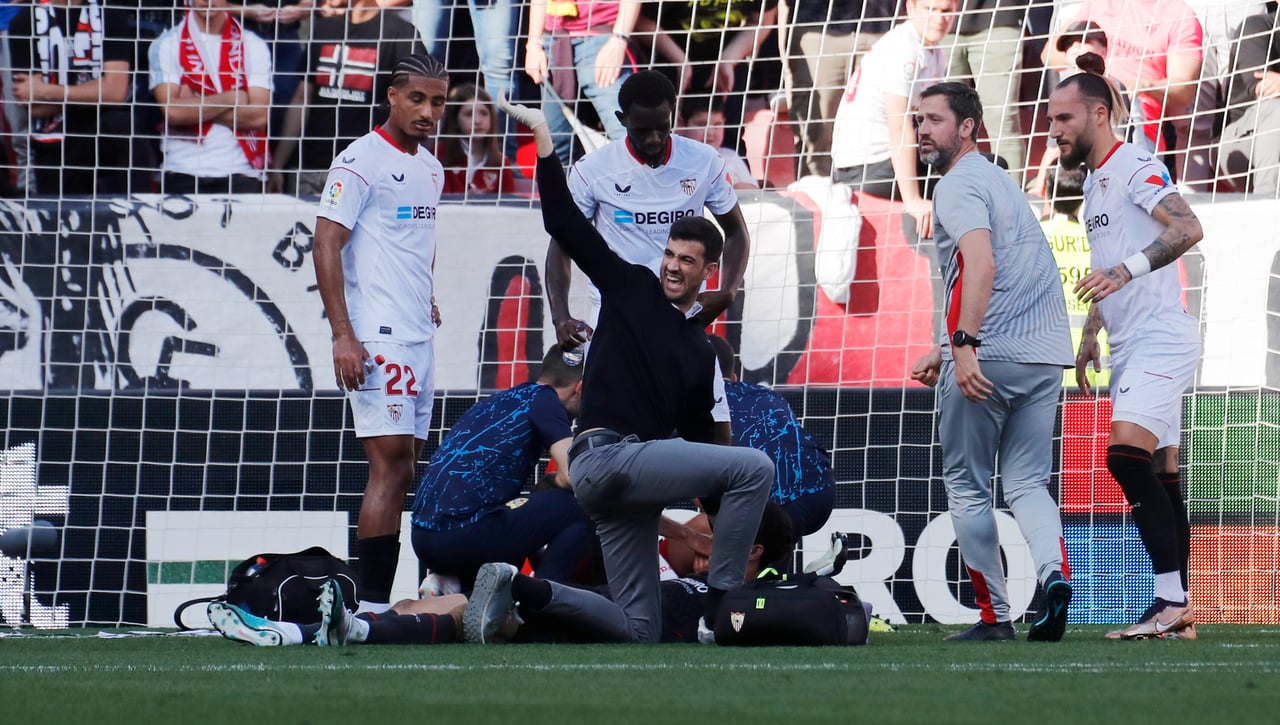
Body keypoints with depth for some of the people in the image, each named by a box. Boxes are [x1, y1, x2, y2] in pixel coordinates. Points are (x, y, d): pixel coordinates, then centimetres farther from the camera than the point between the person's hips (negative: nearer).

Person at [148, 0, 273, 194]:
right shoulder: (166, 45, 5)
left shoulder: (253, 46, 7)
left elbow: (259, 116, -5)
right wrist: (232, 98, -4)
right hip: (182, 174, 0)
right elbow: (172, 111, -9)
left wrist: (194, 108, -8)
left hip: (241, 173, 0)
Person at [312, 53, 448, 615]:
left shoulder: (430, 169, 16)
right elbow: (326, 246, -15)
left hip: (419, 337, 9)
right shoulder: (361, 162, -10)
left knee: (403, 466, 7)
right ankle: (371, 609, -17)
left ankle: (381, 597, 9)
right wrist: (343, 335, -21)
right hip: (377, 338, -9)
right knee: (392, 463, -15)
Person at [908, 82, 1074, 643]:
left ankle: (994, 616, 5)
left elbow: (982, 265, -25)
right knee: (1027, 485, 9)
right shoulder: (998, 180, 24)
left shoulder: (959, 186, -7)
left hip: (986, 360, -8)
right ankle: (1054, 571, -19)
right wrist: (944, 352, 28)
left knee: (967, 488, 5)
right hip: (1044, 355, 8)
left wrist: (963, 344, -31)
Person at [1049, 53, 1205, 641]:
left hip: (1161, 337, -10)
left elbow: (1188, 228, -26)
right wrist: (1090, 337, 28)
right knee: (1159, 475, 7)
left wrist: (1127, 268, -35)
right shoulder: (1094, 183, 19)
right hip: (1130, 345, 10)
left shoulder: (1135, 167, -10)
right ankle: (1179, 614, 7)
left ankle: (1170, 598, -24)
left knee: (1126, 452, -23)